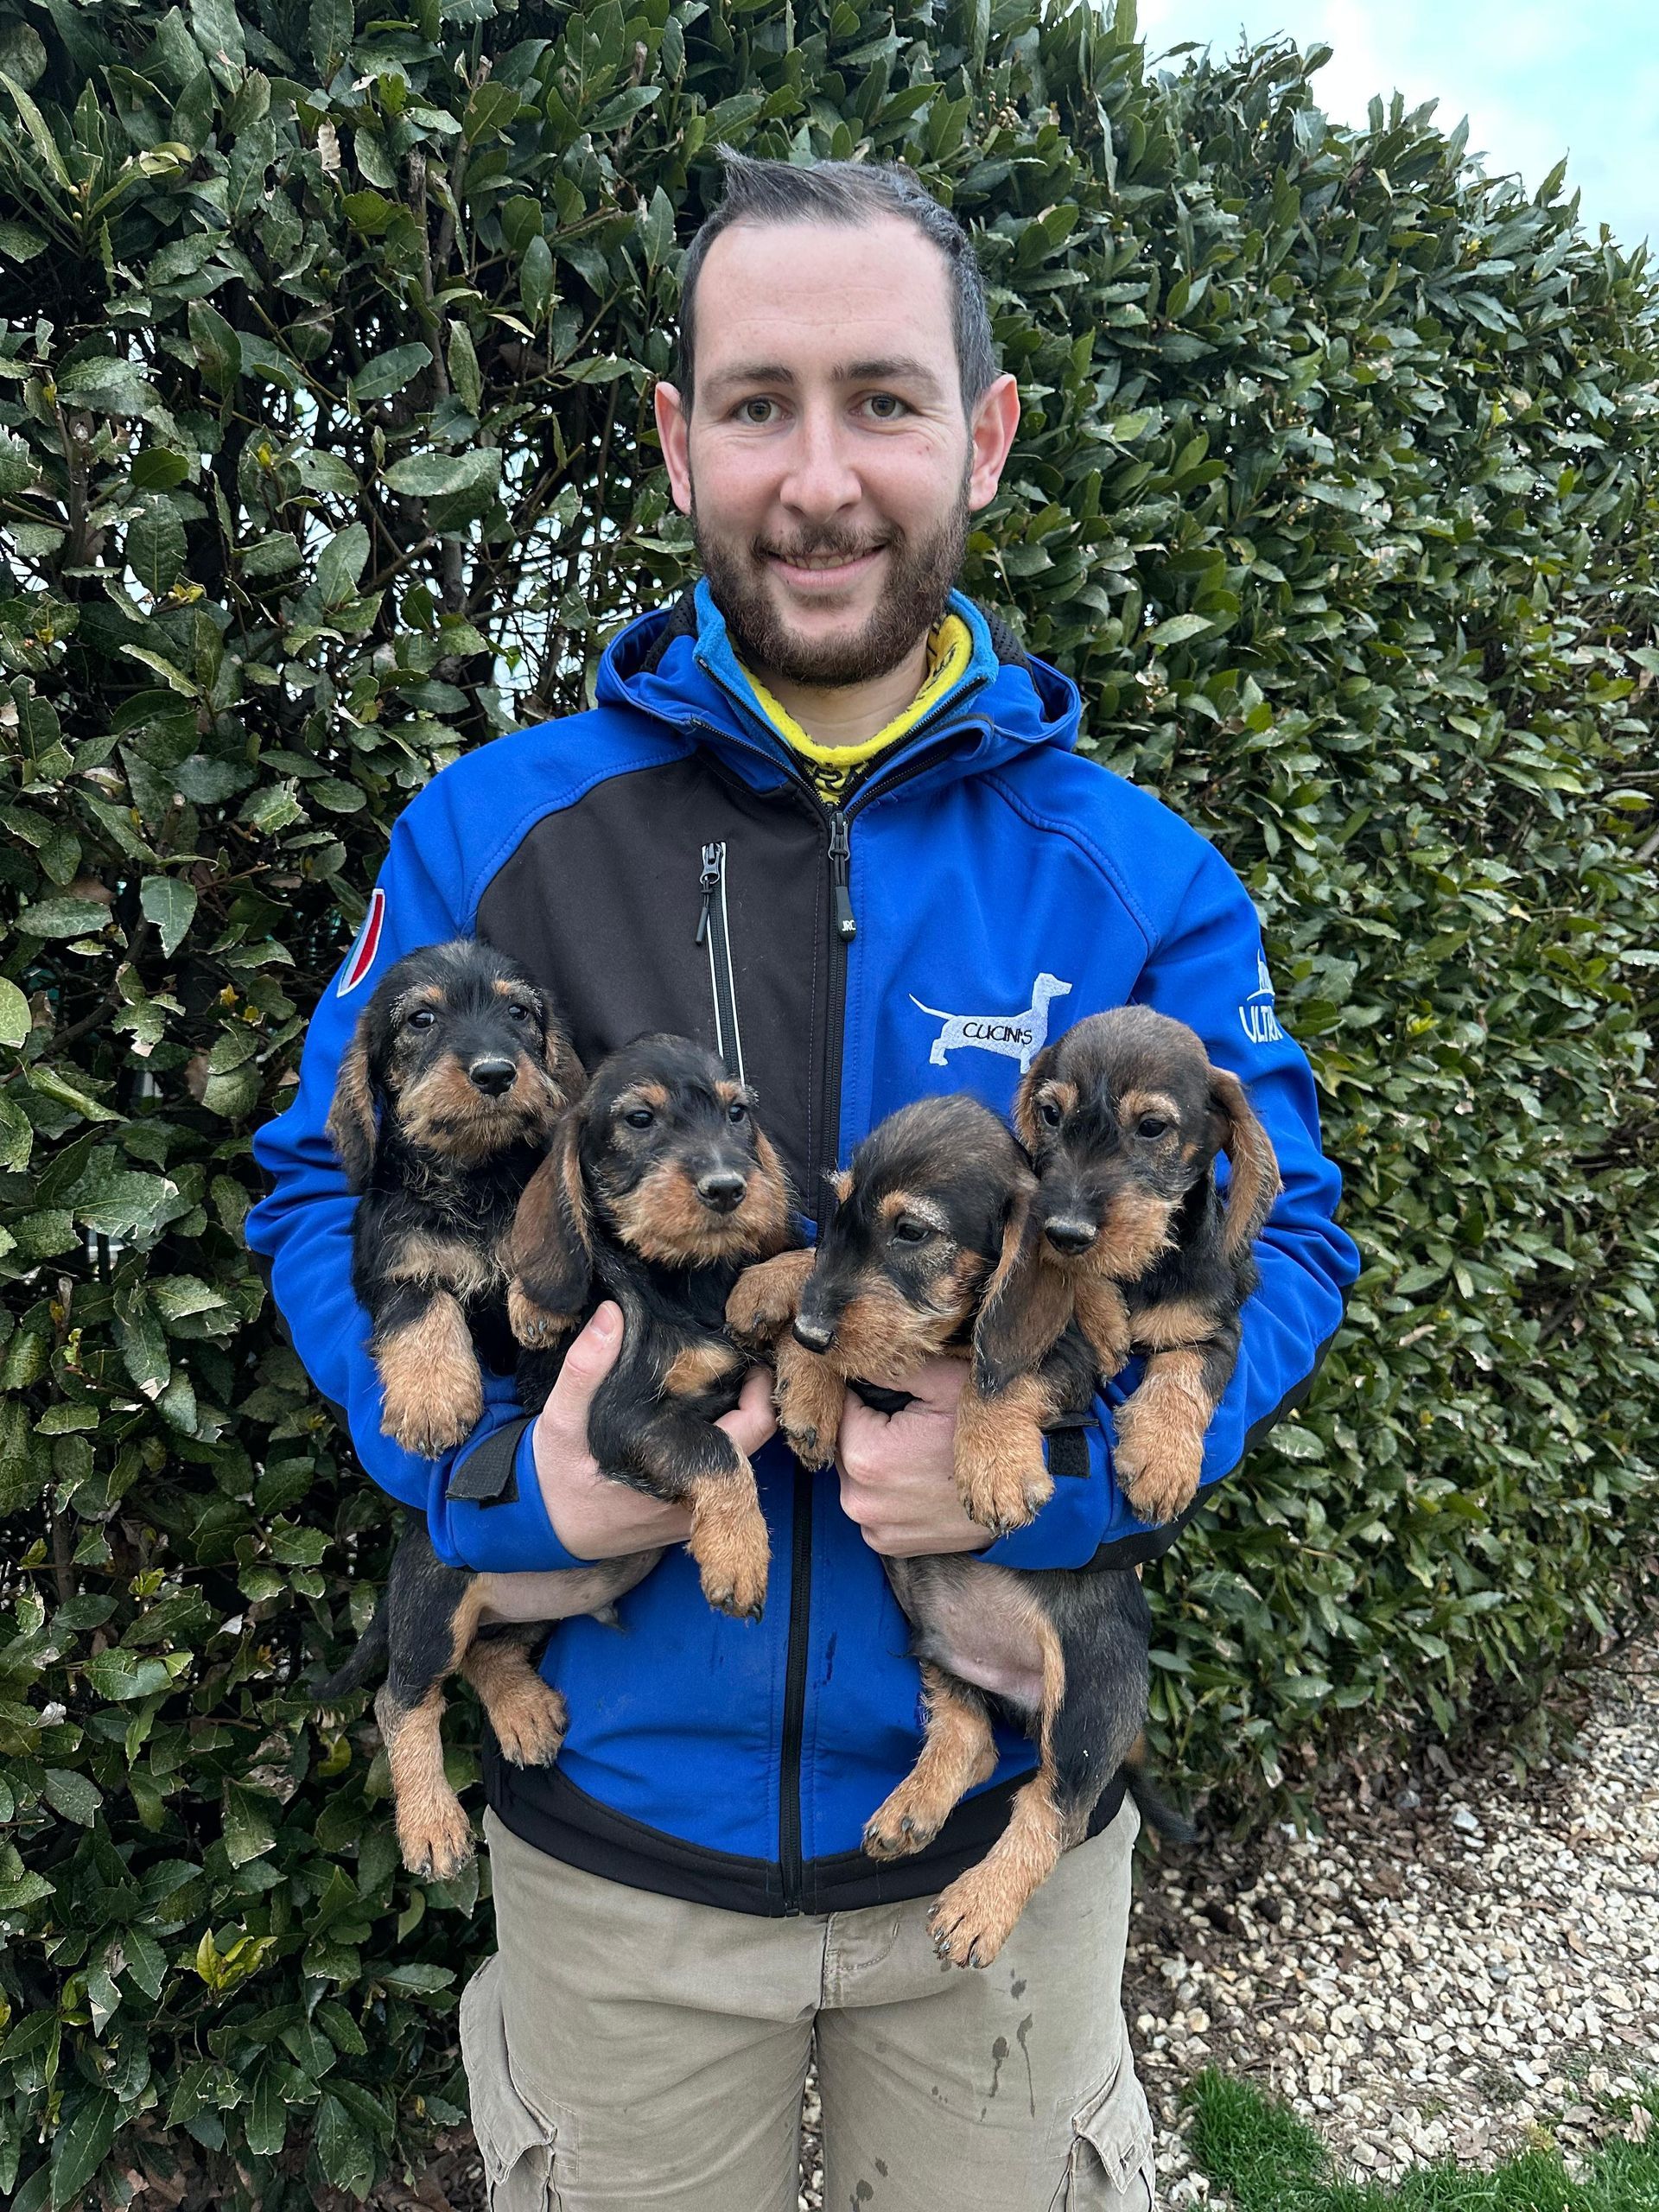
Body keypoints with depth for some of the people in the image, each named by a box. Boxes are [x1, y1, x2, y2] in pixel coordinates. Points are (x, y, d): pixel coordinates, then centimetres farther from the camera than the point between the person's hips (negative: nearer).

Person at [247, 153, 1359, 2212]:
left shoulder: (1135, 876, -7)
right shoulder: (489, 831, -8)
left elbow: (1279, 1237, -4)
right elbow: (328, 1184, -2)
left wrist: (1066, 1459, -23)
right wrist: (502, 1470, -19)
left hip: (1003, 1825, 1)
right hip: (612, 1827, 0)